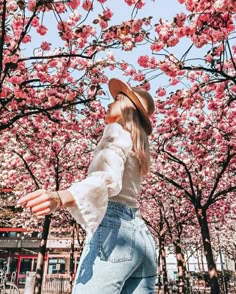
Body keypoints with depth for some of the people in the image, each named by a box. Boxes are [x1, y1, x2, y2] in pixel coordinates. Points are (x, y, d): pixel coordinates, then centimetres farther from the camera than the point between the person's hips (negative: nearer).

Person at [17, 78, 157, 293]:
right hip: (140, 235, 9)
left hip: (114, 230, -9)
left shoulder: (118, 130, 2)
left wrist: (59, 197, -34)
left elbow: (109, 179, -18)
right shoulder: (136, 146, 27)